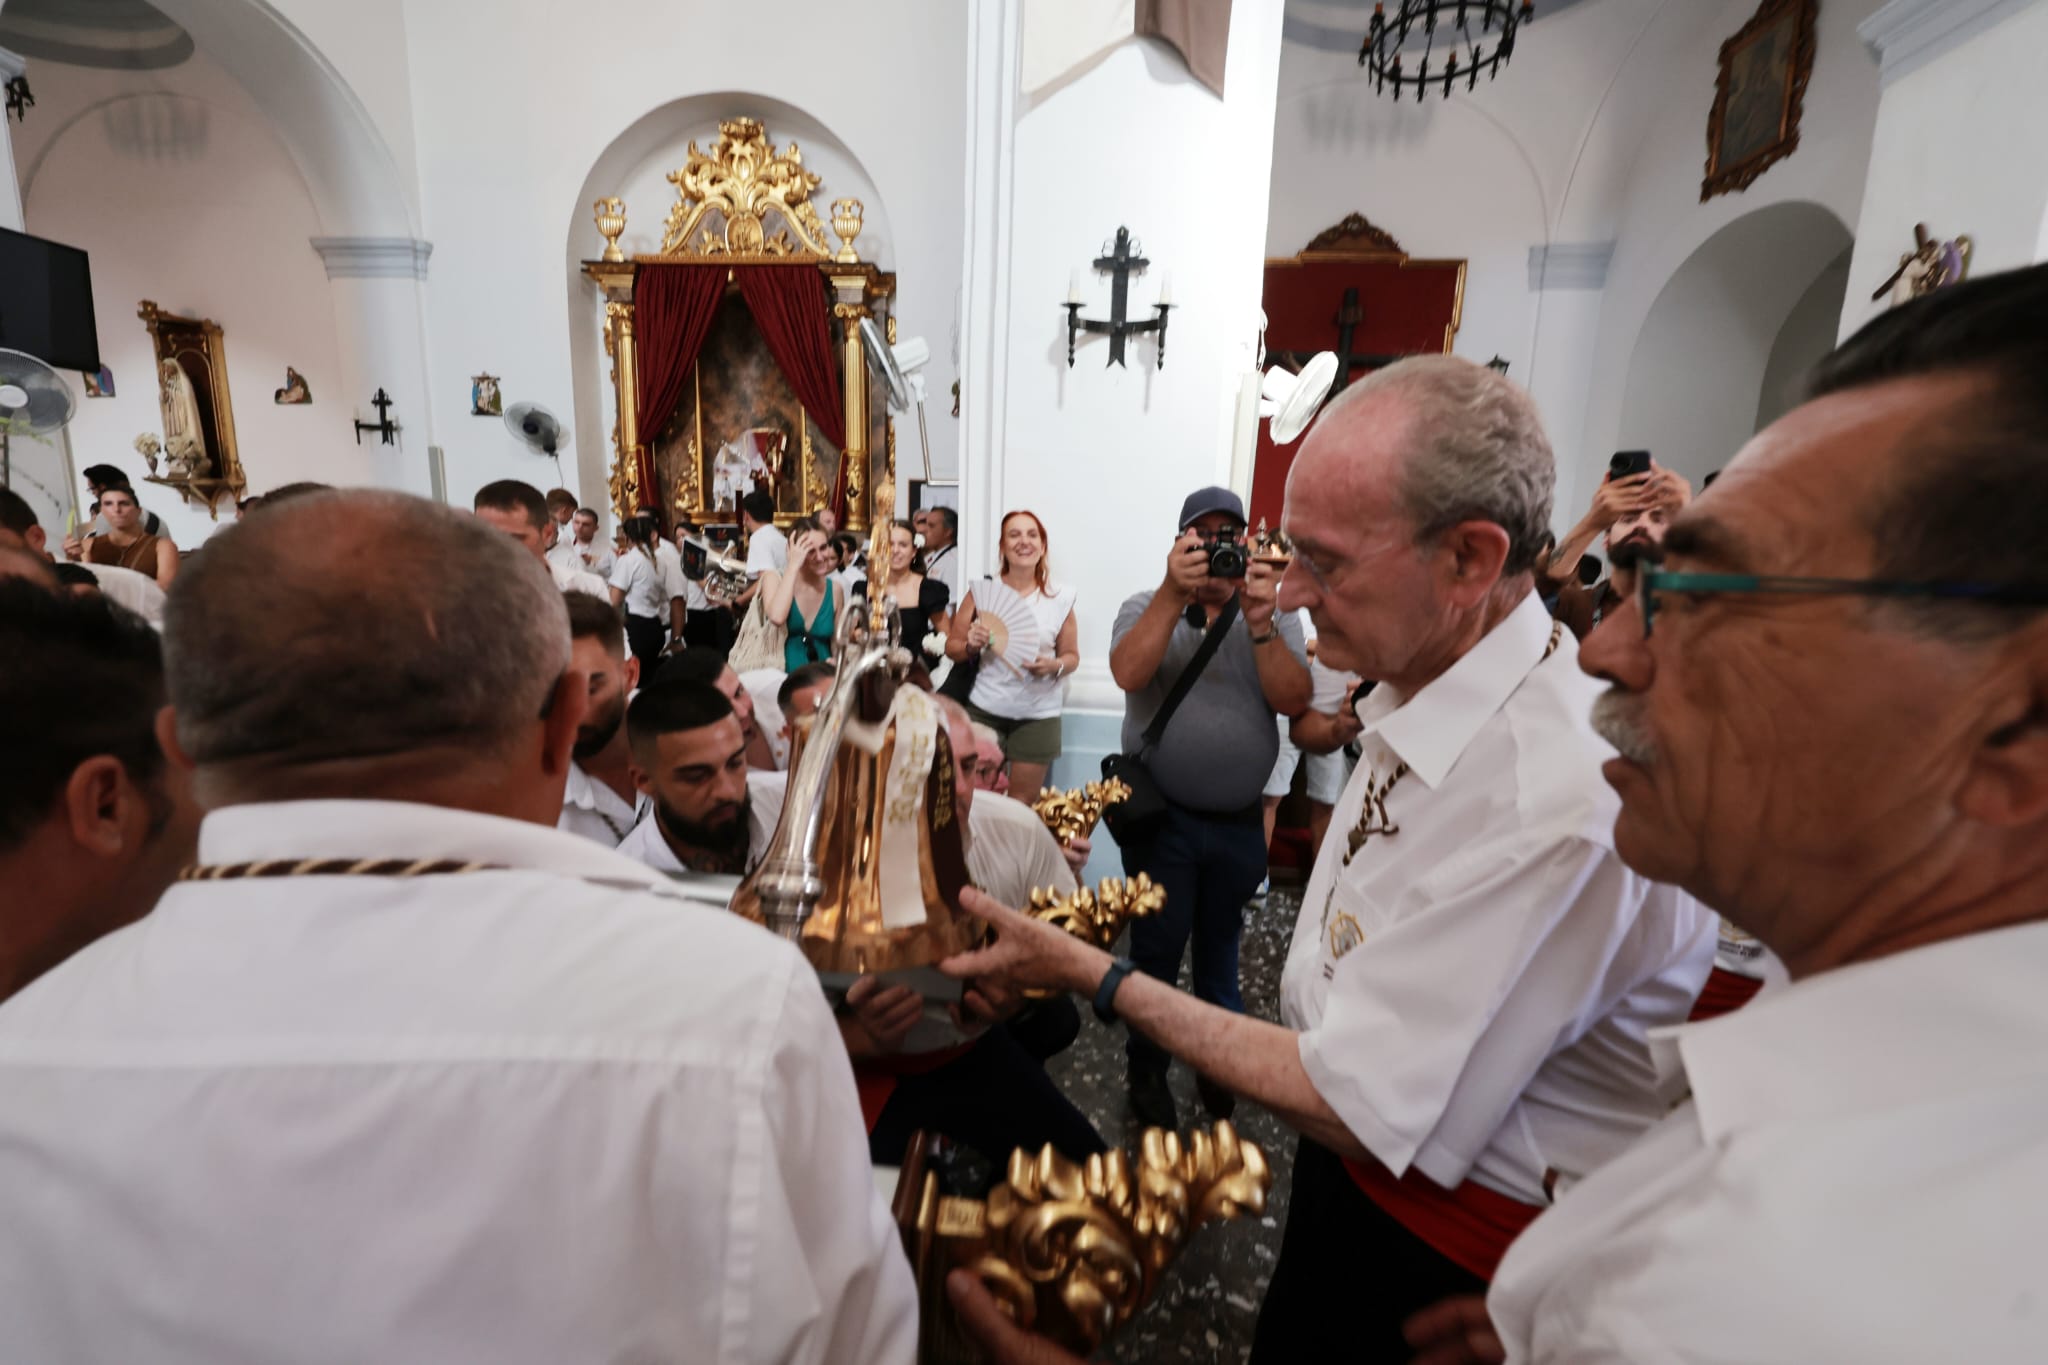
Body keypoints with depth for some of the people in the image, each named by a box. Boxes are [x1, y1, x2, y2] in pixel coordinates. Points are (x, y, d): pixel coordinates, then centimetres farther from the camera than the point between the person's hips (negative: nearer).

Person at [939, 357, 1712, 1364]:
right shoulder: (1422, 693, -7)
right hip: (1351, 1172, 7)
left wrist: (1095, 976, -22)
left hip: (1456, 1257, -6)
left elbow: (1359, 1110, -27)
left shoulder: (1560, 800, -34)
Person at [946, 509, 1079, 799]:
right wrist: (971, 646, -16)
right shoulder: (982, 590, -2)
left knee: (1022, 803, 11)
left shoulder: (1060, 598, -3)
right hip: (985, 709, 0)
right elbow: (952, 647, 5)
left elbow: (1071, 656, 6)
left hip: (1038, 715, 0)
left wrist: (1055, 665, -15)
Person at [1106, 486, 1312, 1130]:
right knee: (1157, 950, 9)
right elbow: (1128, 673, -22)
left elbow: (1294, 699, -12)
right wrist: (1175, 593, -29)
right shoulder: (1147, 606, -2)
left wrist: (1259, 623, -24)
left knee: (1220, 947, 20)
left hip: (1239, 822, 2)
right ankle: (1146, 1069, 32)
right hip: (1162, 818, -2)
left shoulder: (1276, 613, 1)